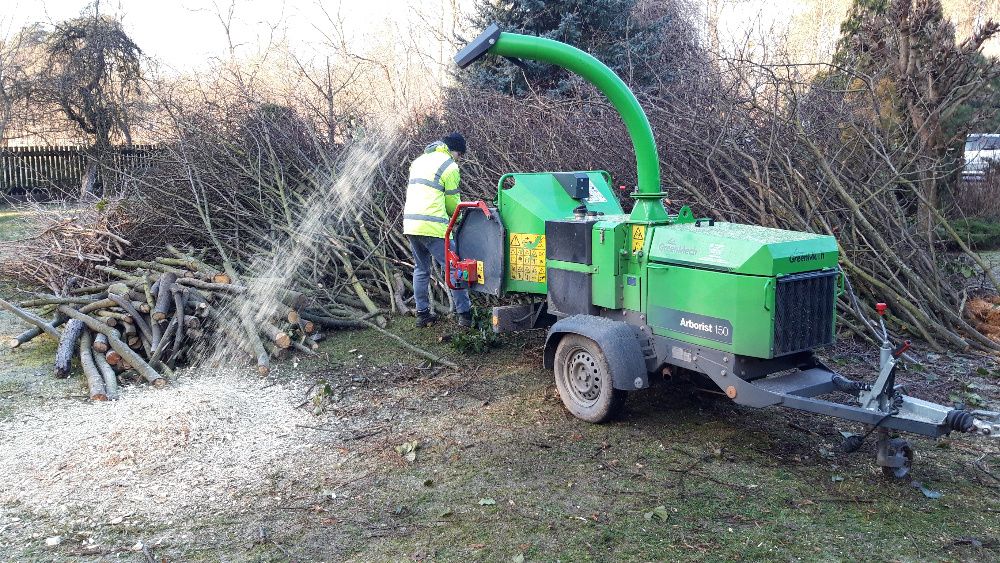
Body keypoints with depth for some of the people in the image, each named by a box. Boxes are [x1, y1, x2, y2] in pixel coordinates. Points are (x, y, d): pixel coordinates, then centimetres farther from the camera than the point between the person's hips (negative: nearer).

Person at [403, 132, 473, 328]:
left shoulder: (419, 160, 21)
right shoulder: (449, 166, -3)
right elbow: (453, 201, 1)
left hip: (410, 224, 8)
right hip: (432, 227, -8)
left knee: (421, 270, 18)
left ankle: (422, 313, 20)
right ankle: (464, 314, 0)